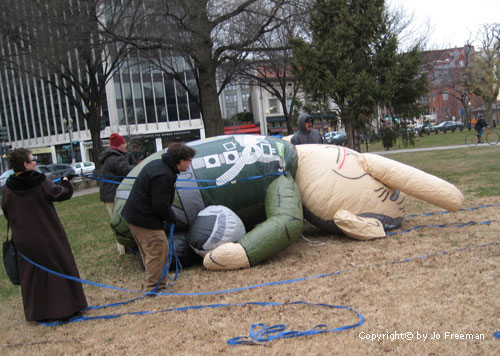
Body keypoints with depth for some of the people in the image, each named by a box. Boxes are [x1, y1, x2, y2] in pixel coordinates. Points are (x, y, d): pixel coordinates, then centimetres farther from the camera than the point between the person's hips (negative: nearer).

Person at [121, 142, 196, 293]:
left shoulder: (157, 164, 7)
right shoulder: (164, 176, -26)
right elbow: (161, 205, -23)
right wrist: (172, 218, -6)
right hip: (145, 220, -11)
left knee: (150, 251, 20)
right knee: (158, 252, -2)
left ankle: (154, 284, 33)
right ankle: (155, 288, 8)